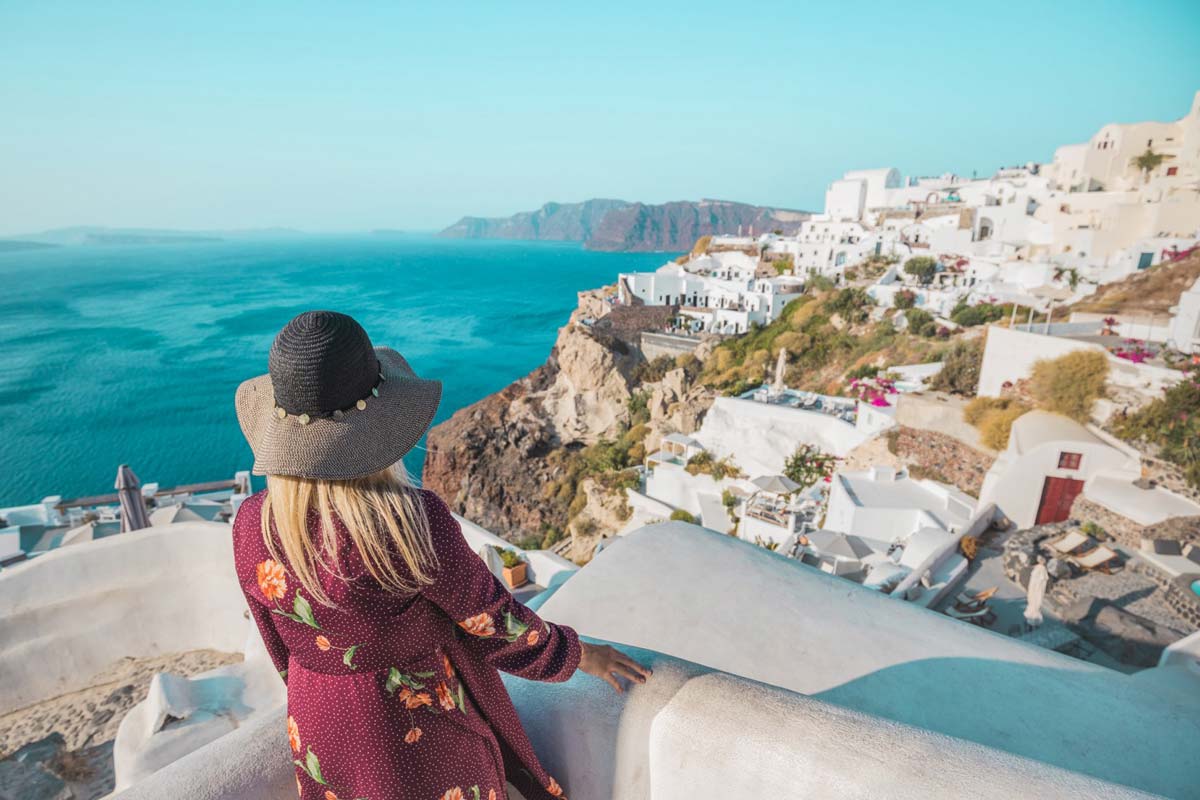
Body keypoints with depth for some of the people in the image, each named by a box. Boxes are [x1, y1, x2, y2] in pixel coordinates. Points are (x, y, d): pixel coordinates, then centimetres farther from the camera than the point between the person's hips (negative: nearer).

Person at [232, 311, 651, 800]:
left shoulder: (251, 527, -16)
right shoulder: (415, 523, -33)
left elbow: (283, 650, 0)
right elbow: (495, 622, -19)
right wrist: (579, 654, 0)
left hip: (321, 741, 5)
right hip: (422, 740, -4)